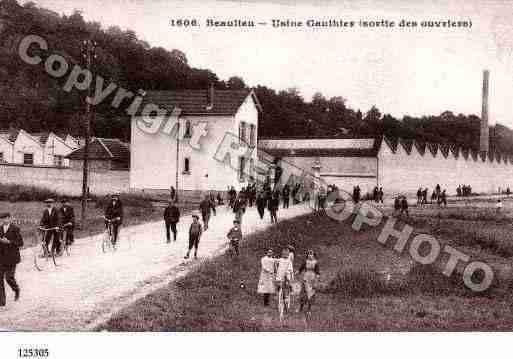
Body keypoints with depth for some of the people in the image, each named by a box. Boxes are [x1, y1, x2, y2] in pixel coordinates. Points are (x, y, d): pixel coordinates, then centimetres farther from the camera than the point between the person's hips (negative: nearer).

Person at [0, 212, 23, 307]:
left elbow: (20, 243, -8)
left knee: (9, 277, -6)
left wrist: (9, 242, -19)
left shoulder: (15, 229, -5)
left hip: (11, 257, -4)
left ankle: (16, 289, 28)